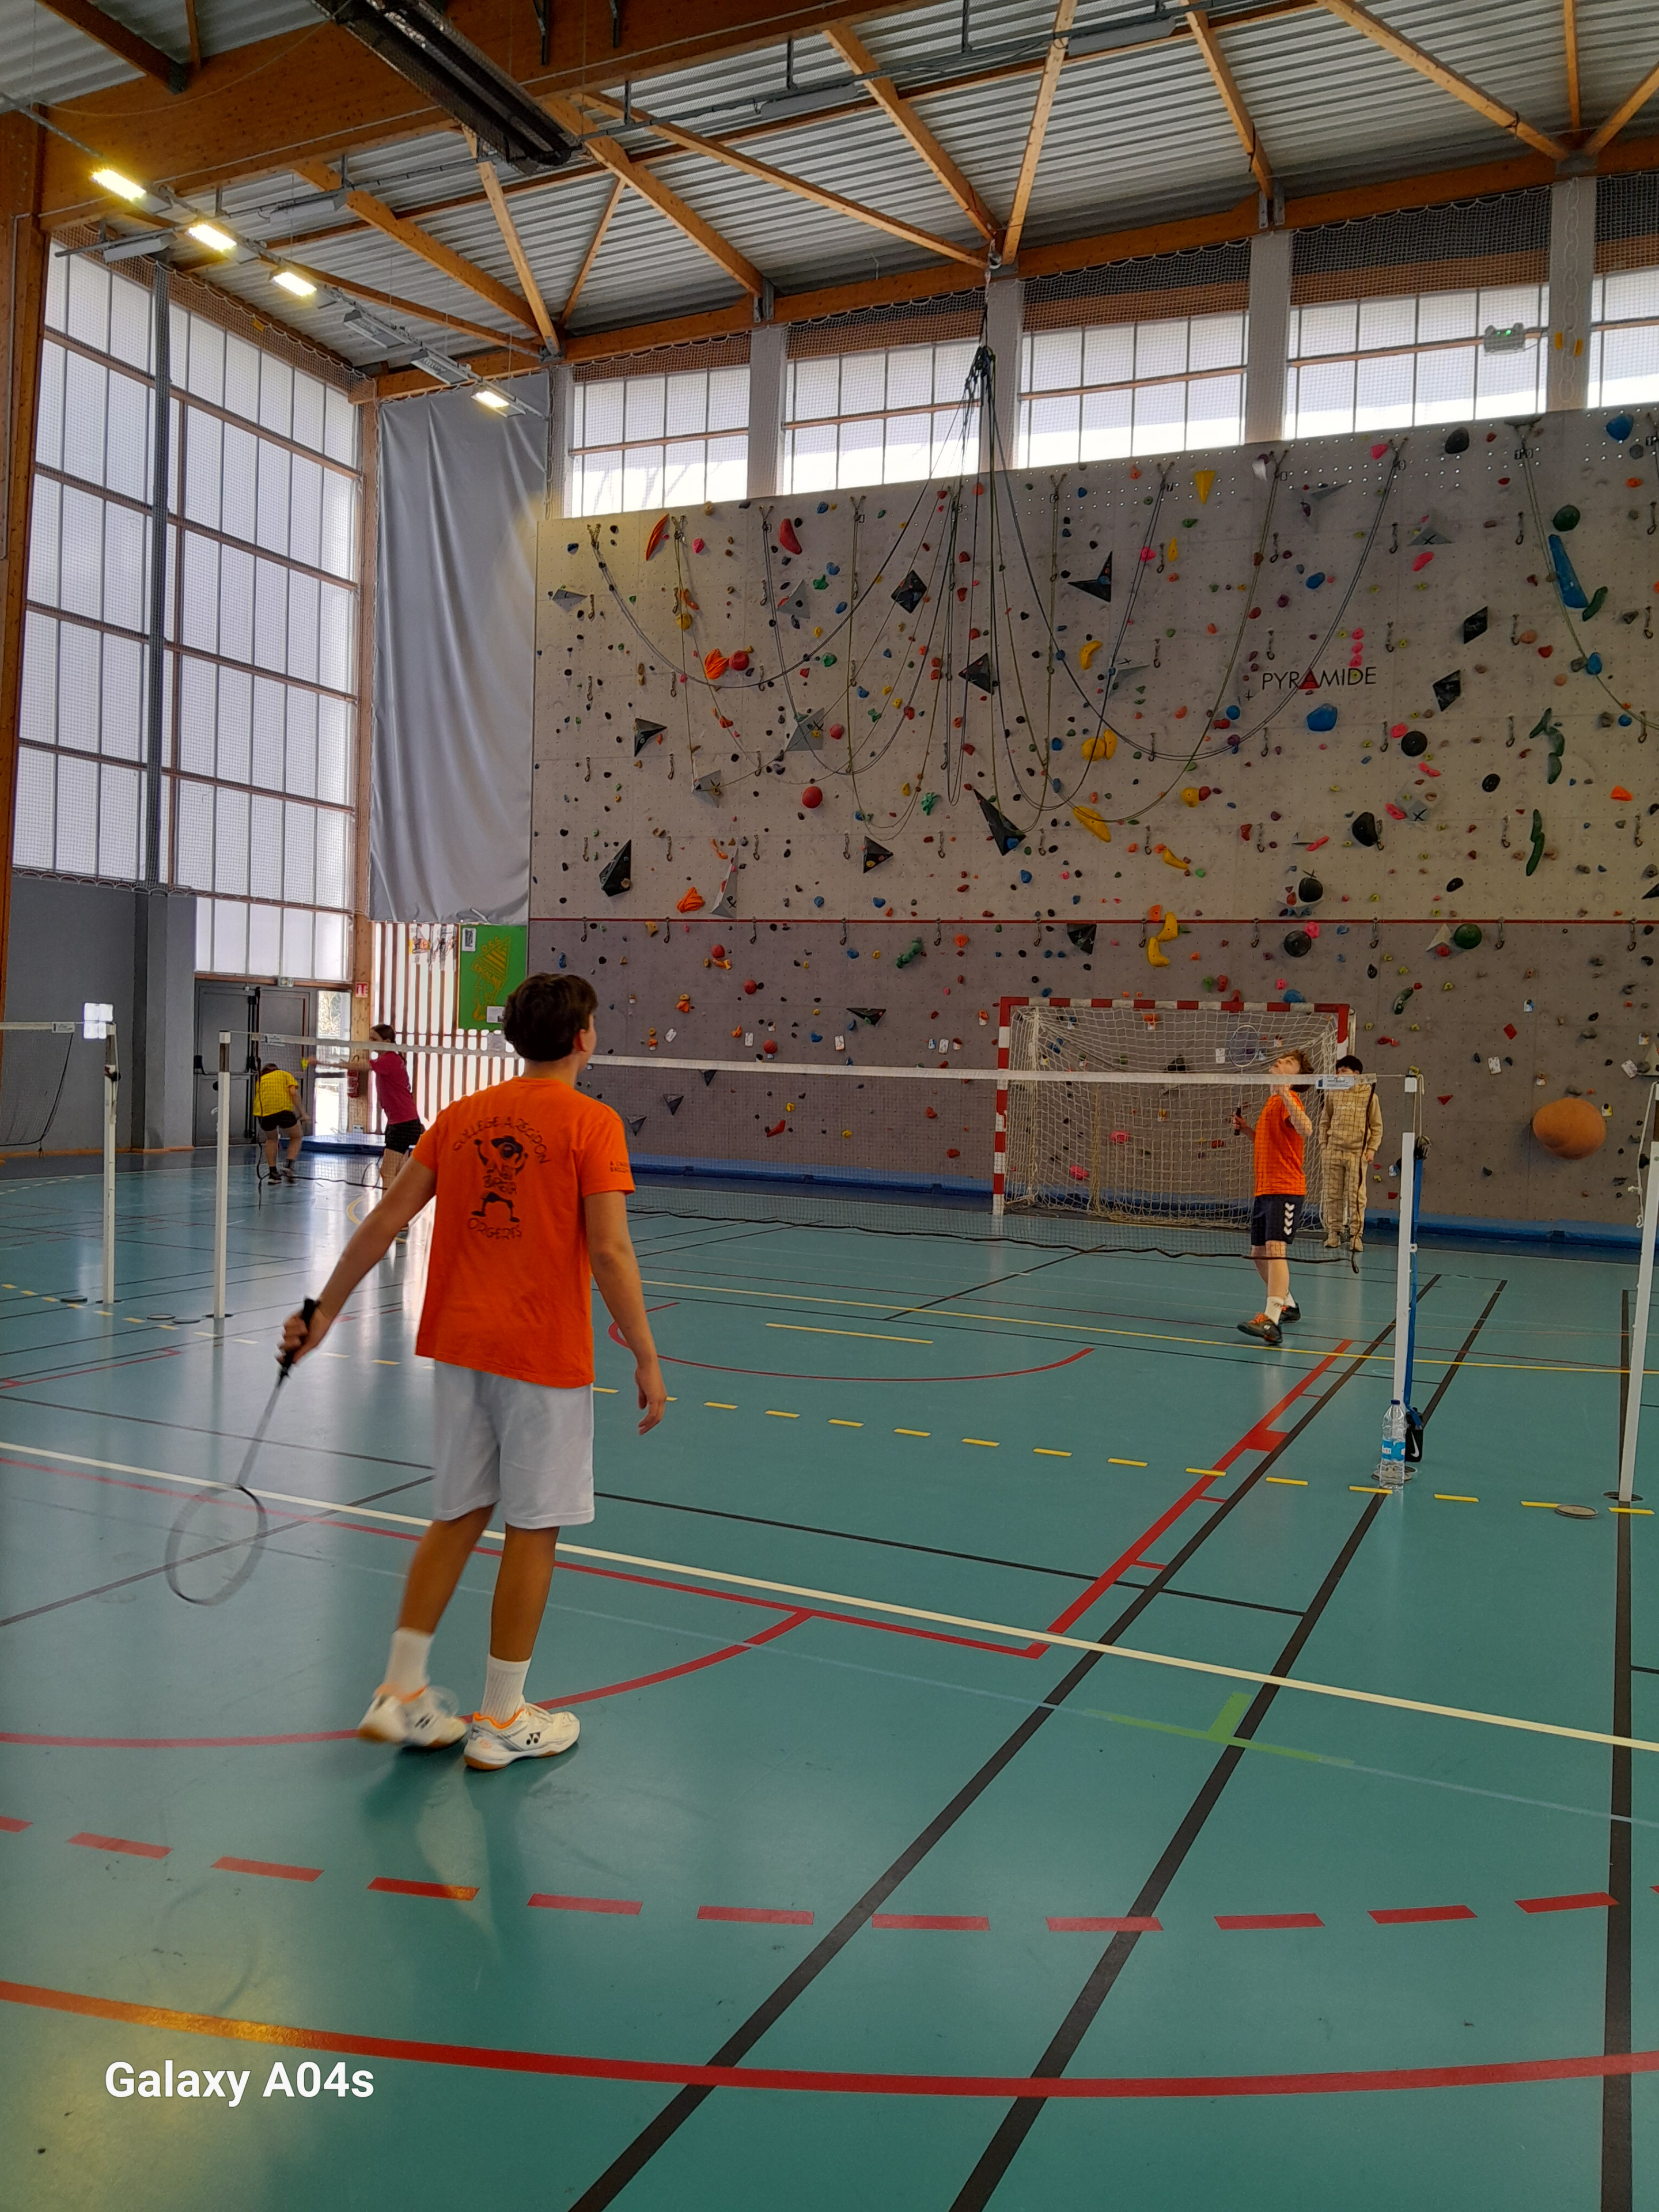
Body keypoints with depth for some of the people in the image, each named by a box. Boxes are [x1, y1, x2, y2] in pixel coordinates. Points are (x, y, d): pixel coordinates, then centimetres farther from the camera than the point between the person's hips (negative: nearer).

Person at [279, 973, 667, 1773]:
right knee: (533, 1529, 7)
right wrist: (646, 1358, -10)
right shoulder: (593, 1124, -10)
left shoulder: (462, 1116, 7)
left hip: (458, 1345, 6)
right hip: (544, 1354, -5)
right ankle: (501, 1720, 17)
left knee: (458, 1516, 18)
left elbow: (386, 1220, 6)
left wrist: (324, 1311, 13)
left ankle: (400, 1693, 22)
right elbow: (609, 1251, -16)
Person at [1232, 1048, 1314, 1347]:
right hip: (1264, 1189, 10)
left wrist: (1284, 1093, -37)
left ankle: (1271, 1322, -33)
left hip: (1285, 1189, -10)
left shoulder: (1288, 1099, -10)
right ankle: (1287, 1305, 37)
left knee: (1275, 1248, -23)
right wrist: (1246, 1129, 15)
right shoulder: (1269, 1101, 17)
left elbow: (1305, 1130, -31)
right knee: (1259, 1254, 17)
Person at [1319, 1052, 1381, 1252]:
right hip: (1333, 1151, 2)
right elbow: (1324, 1122, 13)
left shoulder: (1369, 1095, 2)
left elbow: (1377, 1126, 6)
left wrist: (1372, 1149, -1)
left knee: (1356, 1196, -2)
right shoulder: (1333, 1094, 7)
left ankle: (1356, 1235, 6)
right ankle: (1334, 1233, 13)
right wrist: (1324, 1146, 7)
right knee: (1332, 1194, 4)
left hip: (1357, 1153, -2)